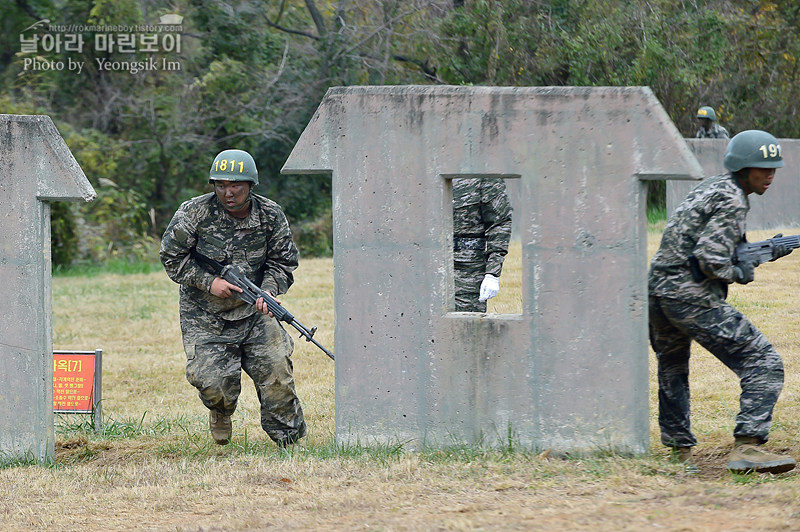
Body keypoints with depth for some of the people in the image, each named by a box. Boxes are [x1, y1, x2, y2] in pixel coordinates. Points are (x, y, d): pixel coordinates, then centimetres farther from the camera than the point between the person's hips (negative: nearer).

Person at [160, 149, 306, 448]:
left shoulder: (271, 216, -5)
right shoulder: (195, 213, -12)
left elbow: (282, 262, 4)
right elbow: (172, 257, -5)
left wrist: (268, 291, -16)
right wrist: (209, 282, -16)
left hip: (254, 312, 2)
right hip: (206, 318, -2)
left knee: (277, 373, -9)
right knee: (215, 385, -13)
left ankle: (289, 437, 10)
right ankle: (221, 411, 24)